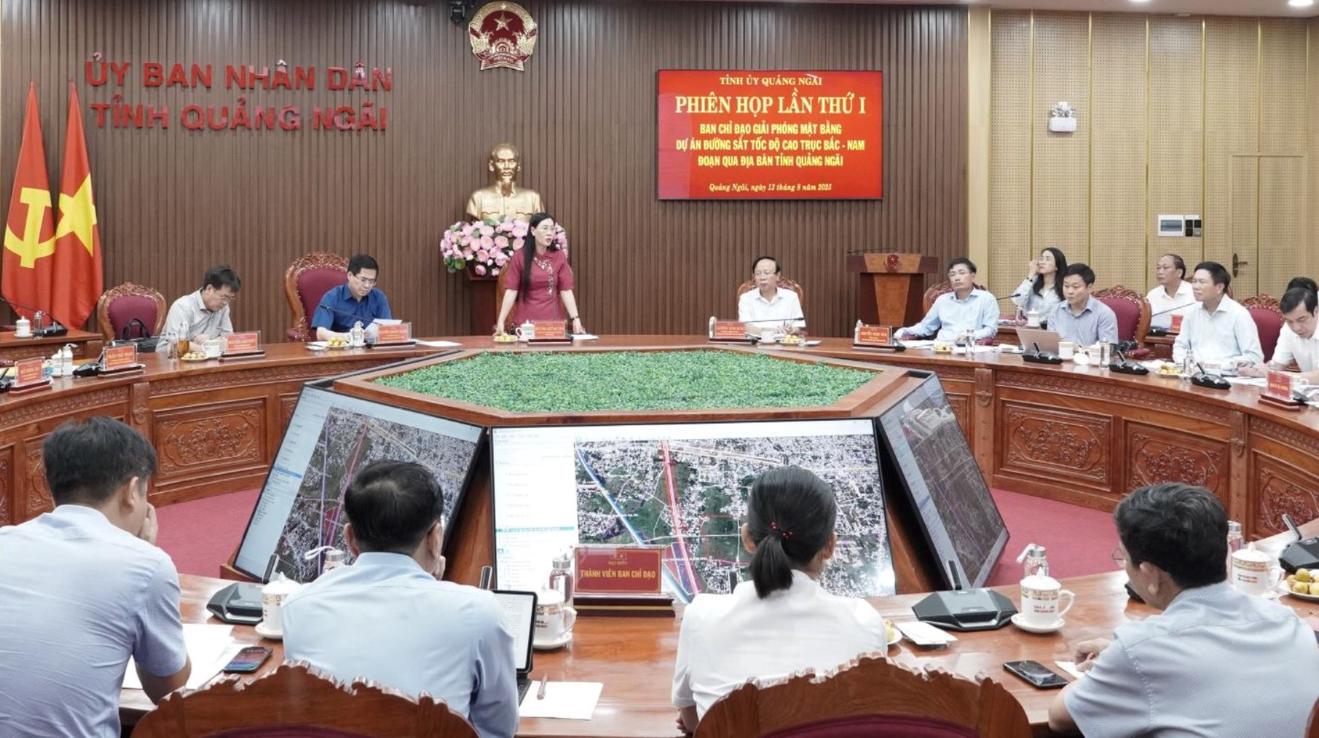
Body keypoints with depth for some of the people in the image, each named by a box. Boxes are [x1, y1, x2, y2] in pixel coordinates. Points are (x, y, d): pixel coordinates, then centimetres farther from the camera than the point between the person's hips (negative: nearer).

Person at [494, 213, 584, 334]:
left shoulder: (559, 256, 1)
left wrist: (576, 319, -14)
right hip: (525, 321, -1)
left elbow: (566, 290, -3)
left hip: (553, 320, 1)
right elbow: (511, 291, -6)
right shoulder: (520, 256, -3)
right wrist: (501, 321, -13)